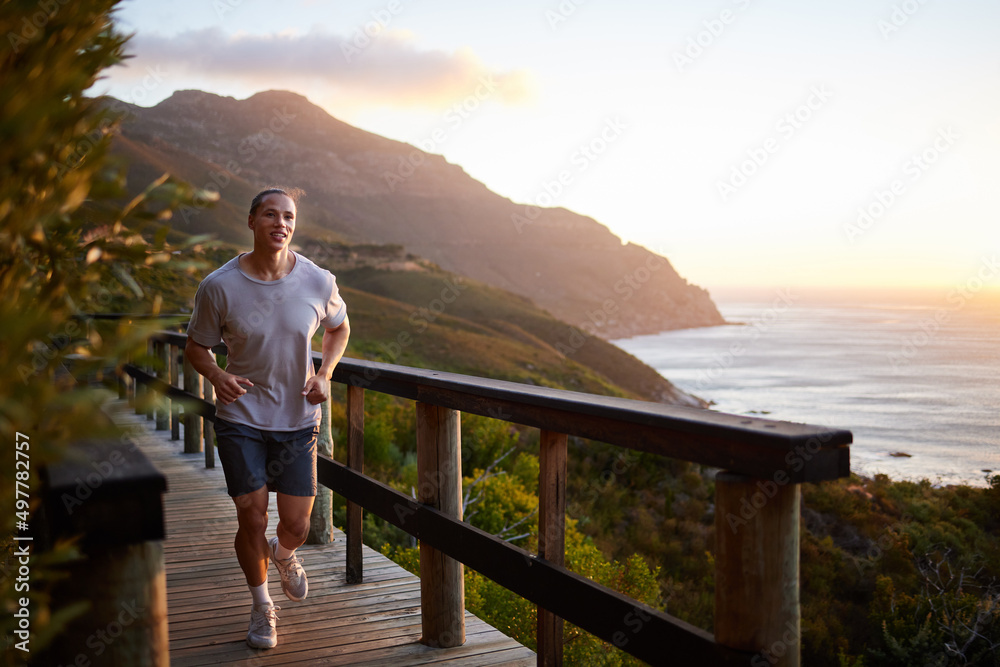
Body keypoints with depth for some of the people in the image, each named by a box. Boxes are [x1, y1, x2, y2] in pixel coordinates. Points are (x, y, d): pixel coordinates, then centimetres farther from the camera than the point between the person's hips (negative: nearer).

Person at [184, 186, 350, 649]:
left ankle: (283, 555, 42)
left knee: (296, 527, 1)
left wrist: (324, 374, -6)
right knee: (252, 520, -3)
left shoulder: (318, 283, -9)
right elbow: (196, 347, 1)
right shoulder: (218, 287, -13)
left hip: (298, 419, 1)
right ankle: (261, 606, 27)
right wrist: (217, 375, -22)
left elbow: (339, 327, 11)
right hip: (240, 418, -1)